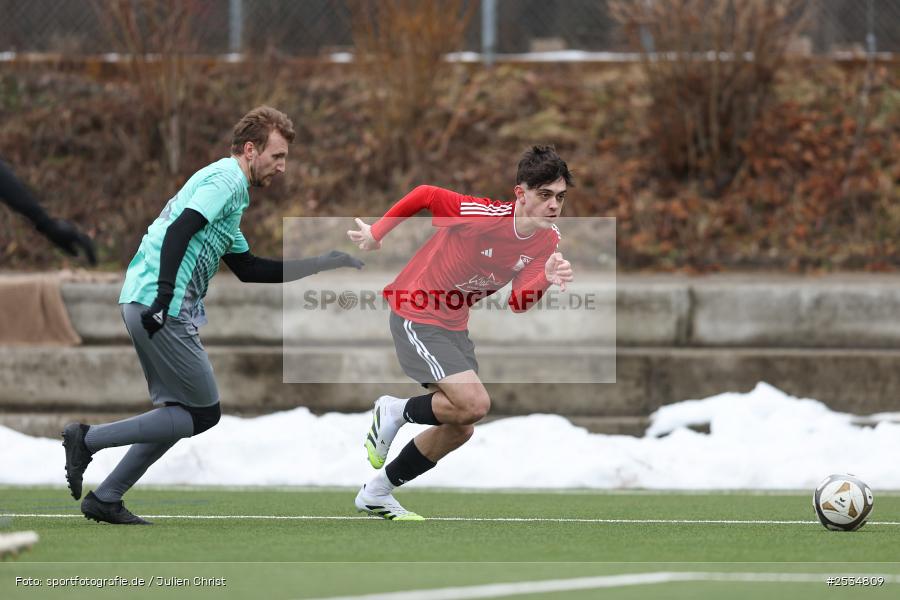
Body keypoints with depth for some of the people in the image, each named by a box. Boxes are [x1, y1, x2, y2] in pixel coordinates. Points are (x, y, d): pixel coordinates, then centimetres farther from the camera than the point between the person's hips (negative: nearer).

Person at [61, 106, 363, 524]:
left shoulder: (227, 184, 25)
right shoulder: (227, 179, -7)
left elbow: (249, 269, 29)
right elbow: (178, 231, -21)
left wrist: (321, 265, 28)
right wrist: (164, 295, -30)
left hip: (141, 302, 10)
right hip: (163, 309, -10)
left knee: (179, 414, 16)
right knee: (203, 414, -2)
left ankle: (104, 500, 12)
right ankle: (89, 439, -8)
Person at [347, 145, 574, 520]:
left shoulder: (547, 241, -8)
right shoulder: (483, 215, -29)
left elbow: (518, 303, -12)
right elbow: (424, 195, -15)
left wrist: (547, 279, -32)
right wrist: (376, 234, -4)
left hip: (454, 324, 8)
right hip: (416, 315, -8)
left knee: (459, 428, 11)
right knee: (474, 403, -23)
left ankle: (376, 495, 28)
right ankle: (395, 412, 5)